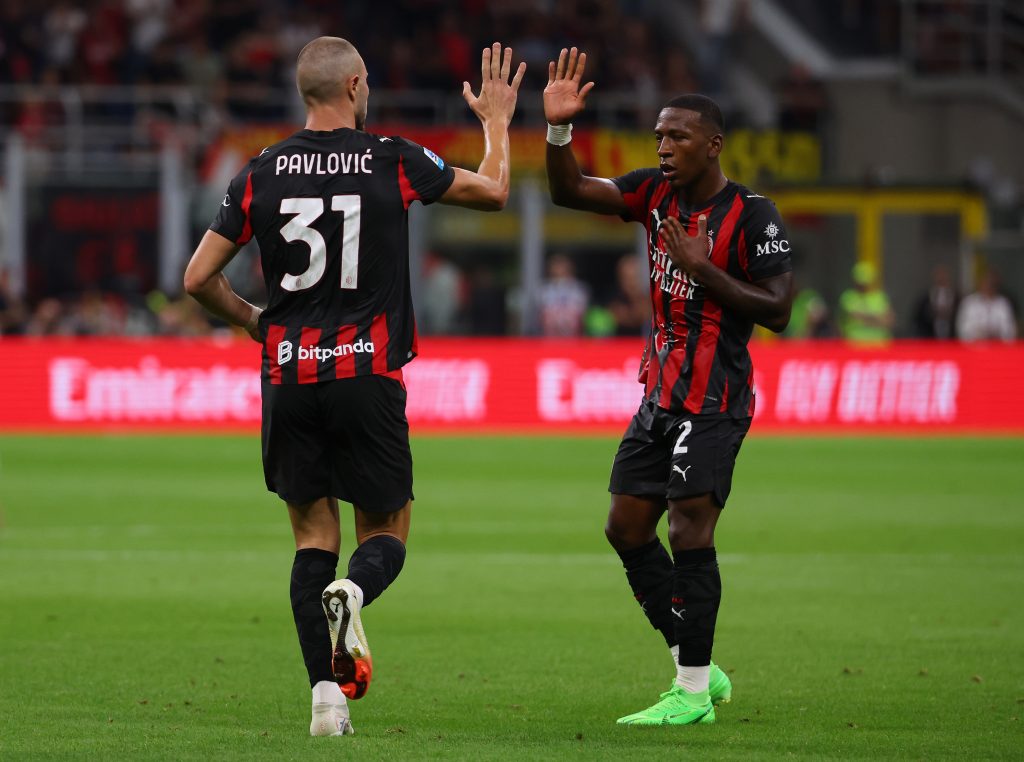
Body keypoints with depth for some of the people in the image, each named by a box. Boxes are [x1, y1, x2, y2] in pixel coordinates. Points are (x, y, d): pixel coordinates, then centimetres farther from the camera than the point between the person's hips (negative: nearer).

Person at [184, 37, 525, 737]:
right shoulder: (393, 161, -3)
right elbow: (494, 192, 11)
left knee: (314, 535, 11)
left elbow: (199, 278, 5)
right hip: (368, 378, -2)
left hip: (288, 377, 2)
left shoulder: (261, 174, 2)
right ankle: (353, 593, -24)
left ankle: (326, 694, -2)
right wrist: (498, 120, 28)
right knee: (386, 533, 11)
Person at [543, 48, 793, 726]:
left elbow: (777, 312, -15)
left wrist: (704, 269, -21)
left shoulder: (753, 217, -12)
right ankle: (700, 671, 17)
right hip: (662, 391, 8)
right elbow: (570, 191, 2)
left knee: (689, 532, -13)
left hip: (715, 402, -8)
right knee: (627, 525, 7)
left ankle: (693, 694, -6)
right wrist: (559, 128, -14)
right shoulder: (657, 192, 6)